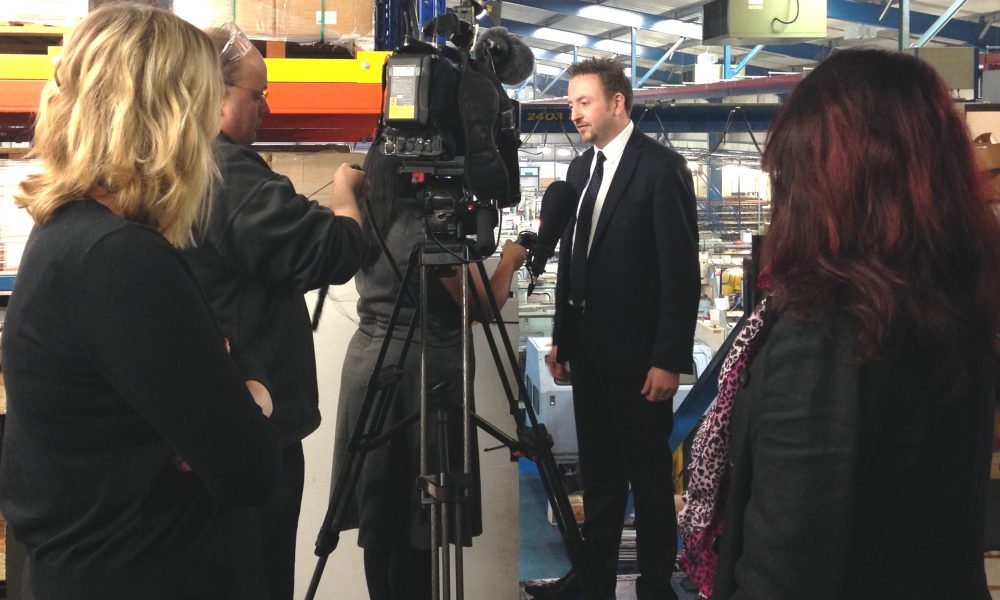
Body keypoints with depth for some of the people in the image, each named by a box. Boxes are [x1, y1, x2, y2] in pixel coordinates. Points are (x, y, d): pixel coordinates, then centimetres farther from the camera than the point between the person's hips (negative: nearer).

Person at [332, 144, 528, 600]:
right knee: (414, 513, -1)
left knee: (380, 512, 12)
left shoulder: (365, 227, 9)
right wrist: (510, 260, 6)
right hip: (421, 376, -7)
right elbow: (482, 307, -9)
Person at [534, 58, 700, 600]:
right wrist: (562, 337, 13)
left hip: (638, 352, -7)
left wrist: (670, 358, -17)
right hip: (589, 348, 7)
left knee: (649, 475, 5)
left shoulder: (662, 167, -11)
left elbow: (681, 271, -14)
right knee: (598, 472, 15)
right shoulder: (581, 168, 11)